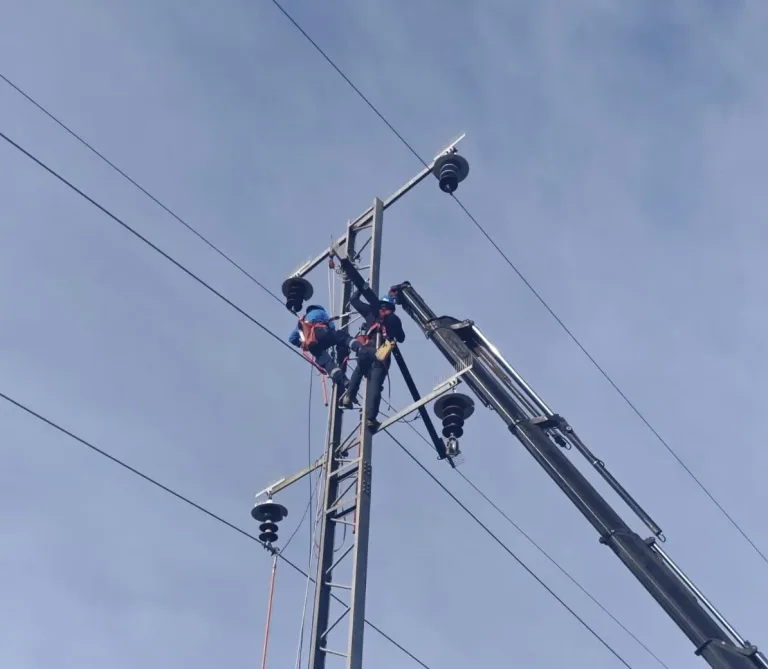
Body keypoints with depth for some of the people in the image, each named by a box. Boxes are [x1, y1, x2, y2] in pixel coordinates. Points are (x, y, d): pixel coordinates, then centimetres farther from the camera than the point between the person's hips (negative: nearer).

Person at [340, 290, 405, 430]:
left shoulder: (371, 312, 17)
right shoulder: (394, 319, 18)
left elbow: (353, 299, 26)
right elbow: (401, 339, 28)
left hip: (366, 350, 1)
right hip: (381, 355, -1)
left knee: (359, 371, 32)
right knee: (375, 386, -7)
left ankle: (349, 396, 15)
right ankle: (370, 417, -18)